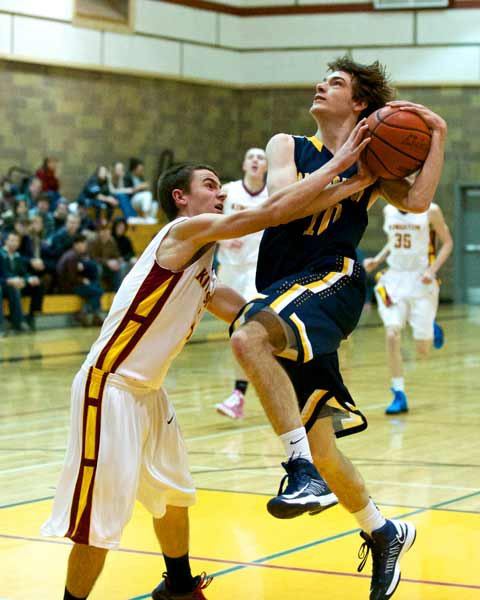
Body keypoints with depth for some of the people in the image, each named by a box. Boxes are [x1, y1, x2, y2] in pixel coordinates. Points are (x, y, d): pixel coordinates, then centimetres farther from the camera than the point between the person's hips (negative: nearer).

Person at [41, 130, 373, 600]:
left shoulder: (201, 266, 13)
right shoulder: (185, 231, -15)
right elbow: (272, 210, -23)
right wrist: (338, 164, -18)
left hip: (148, 391, 11)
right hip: (109, 386, -11)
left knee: (174, 494, 24)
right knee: (100, 517, -7)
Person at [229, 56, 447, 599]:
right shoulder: (289, 146, 15)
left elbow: (416, 202, -11)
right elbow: (282, 198, -6)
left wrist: (438, 135, -11)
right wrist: (349, 170, -6)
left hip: (332, 283, -5)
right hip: (285, 298, 5)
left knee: (248, 336, -36)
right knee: (320, 447, 8)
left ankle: (304, 469, -33)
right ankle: (383, 534, 29)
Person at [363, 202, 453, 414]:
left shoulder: (430, 211, -8)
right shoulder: (389, 211, 6)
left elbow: (447, 243, -2)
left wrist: (432, 269, -15)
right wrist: (376, 260, 4)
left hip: (421, 281, -3)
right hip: (394, 279, 3)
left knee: (423, 351, 0)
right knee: (391, 334, -18)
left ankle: (431, 328, 38)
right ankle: (399, 396, -8)